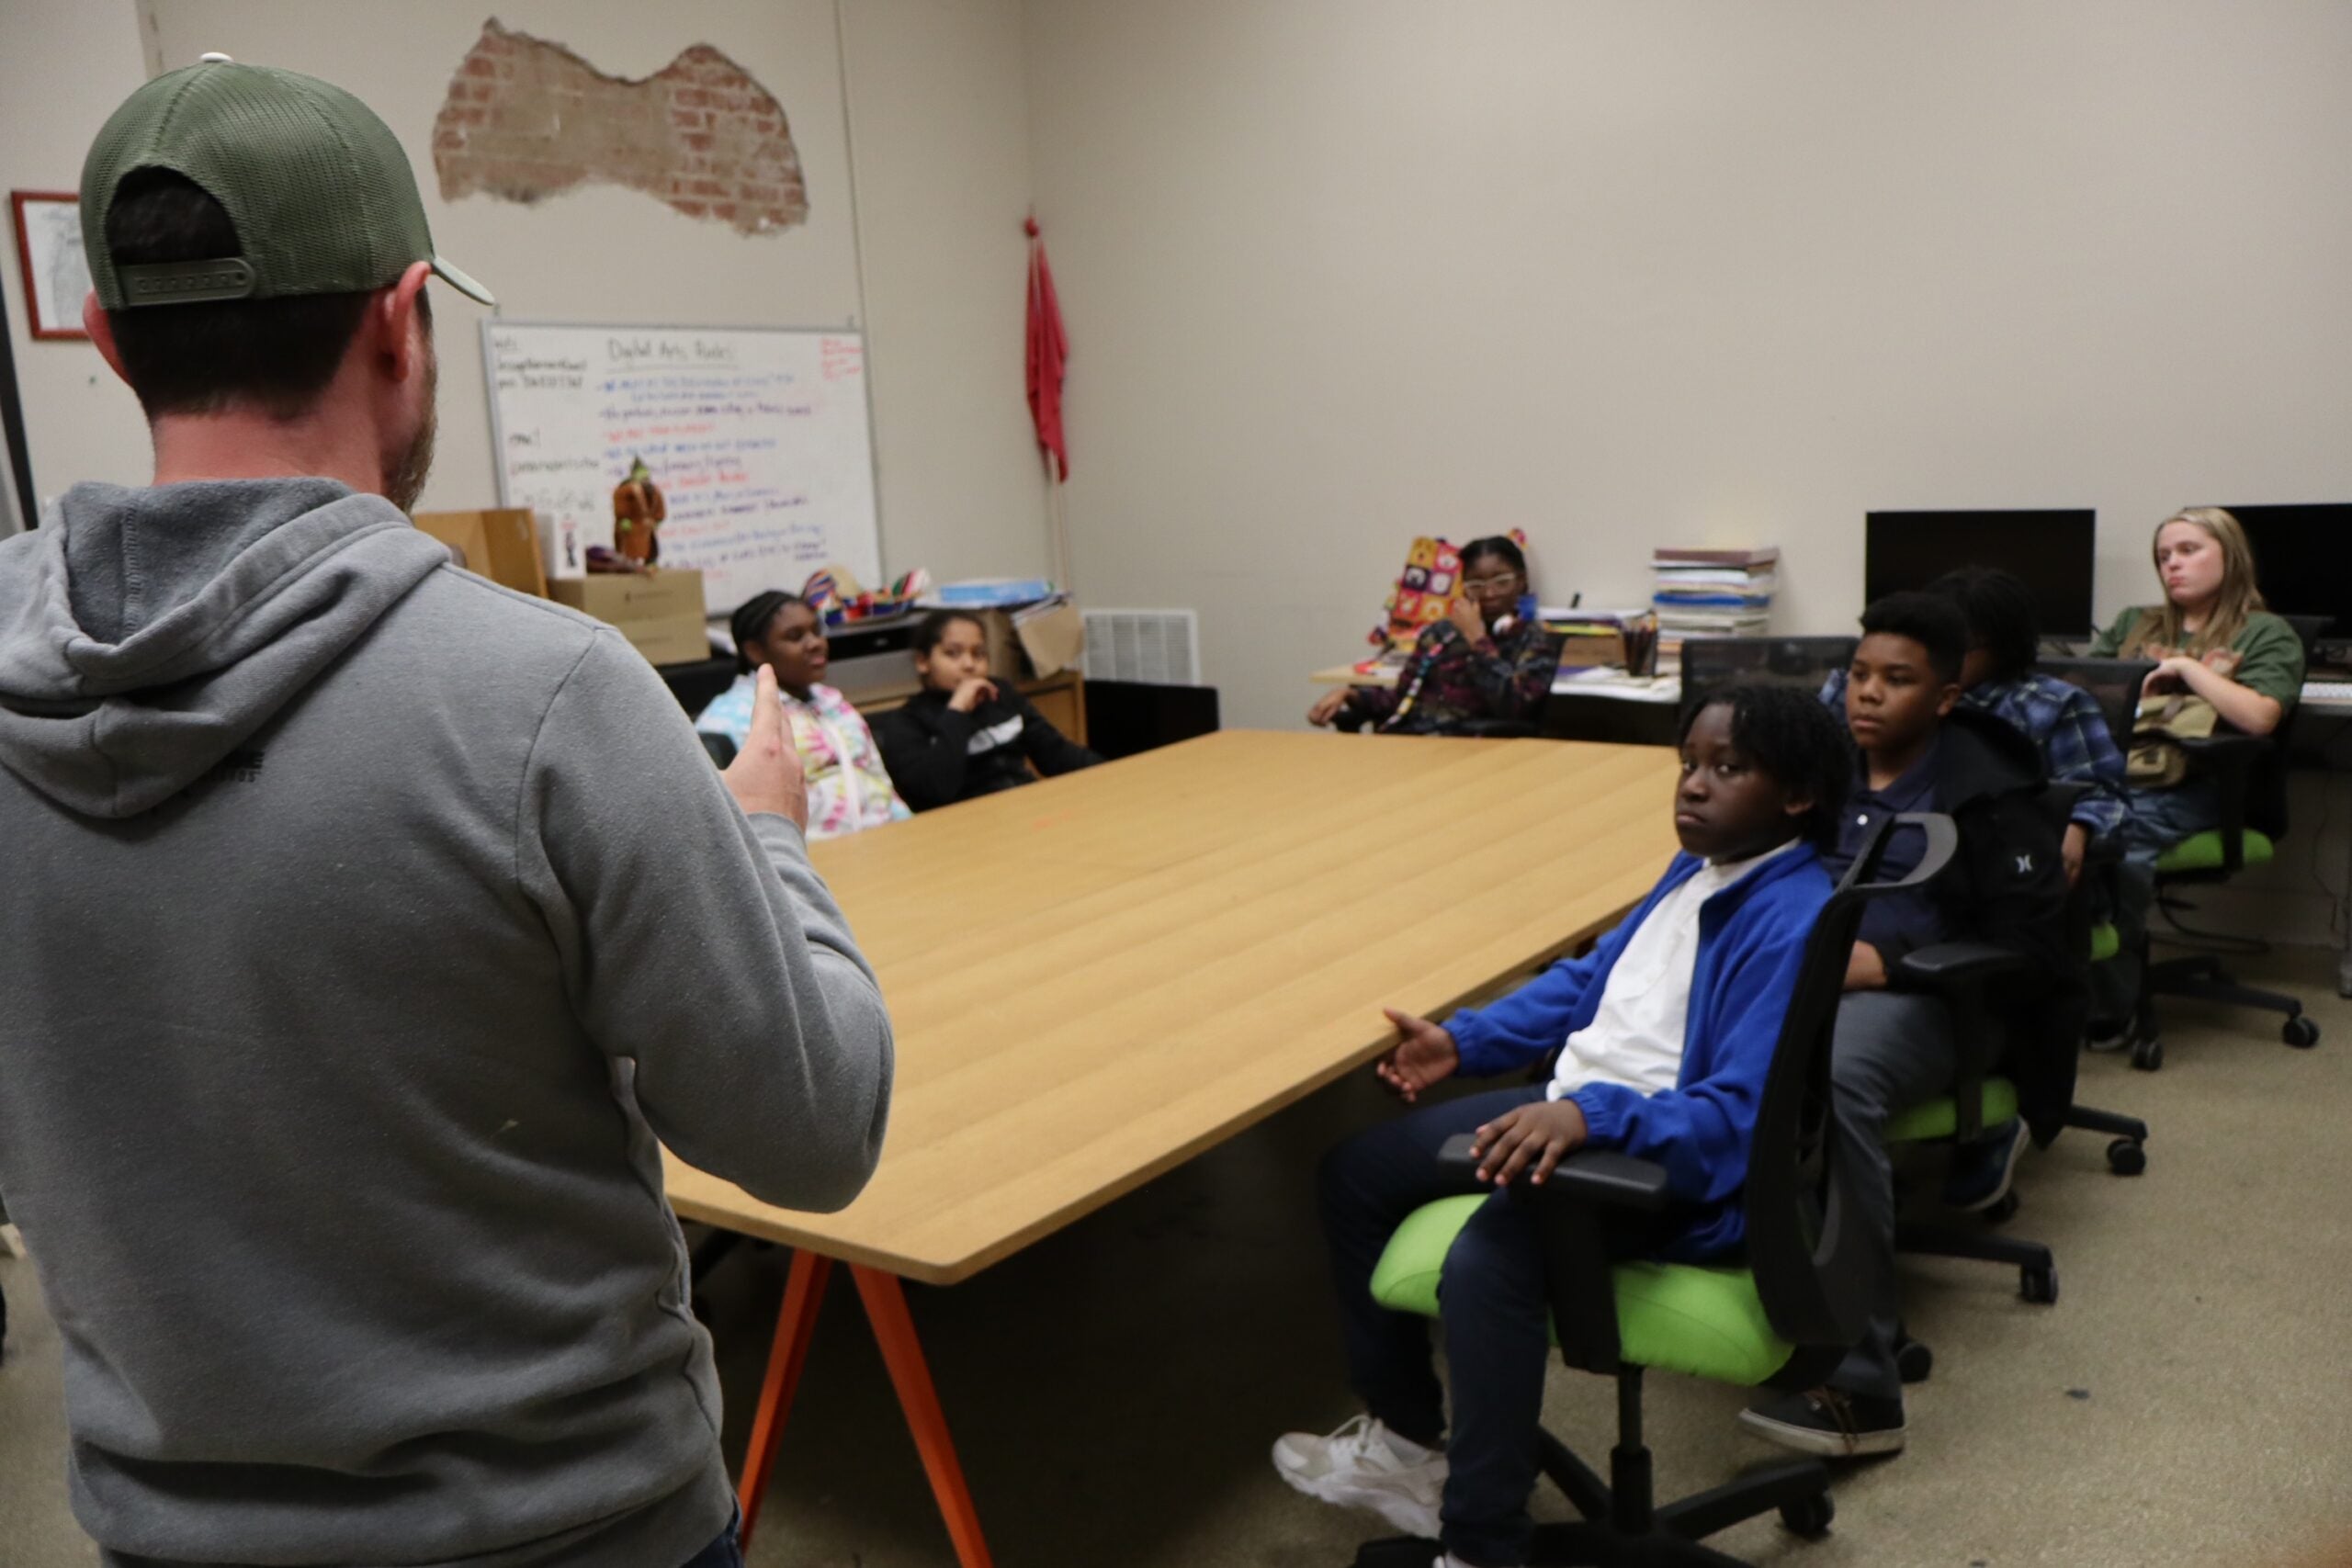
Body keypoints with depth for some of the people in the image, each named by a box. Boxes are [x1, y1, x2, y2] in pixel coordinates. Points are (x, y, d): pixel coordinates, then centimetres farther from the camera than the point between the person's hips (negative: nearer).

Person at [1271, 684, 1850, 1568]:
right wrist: (1463, 1041, 10)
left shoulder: (1792, 925, -21)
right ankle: (1407, 1437, 23)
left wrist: (1590, 1116, -41)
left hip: (1670, 1155, -10)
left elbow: (1736, 1118, -29)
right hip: (1575, 1108, 10)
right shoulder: (1699, 868, 8)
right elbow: (1590, 979, 19)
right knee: (1356, 1173, 10)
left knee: (1487, 1261, -36)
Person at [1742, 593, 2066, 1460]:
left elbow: (2032, 951, -3)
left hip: (1910, 1000, -4)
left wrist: (1885, 961, -15)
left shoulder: (1987, 794, 2)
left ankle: (1856, 1385, -34)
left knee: (1831, 1075, -41)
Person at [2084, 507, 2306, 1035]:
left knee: (2115, 839, -39)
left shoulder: (2266, 634, 13)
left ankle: (2112, 1007, -22)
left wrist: (2184, 666, -1)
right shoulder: (2133, 624, 30)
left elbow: (2259, 716, -5)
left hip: (2185, 789, -4)